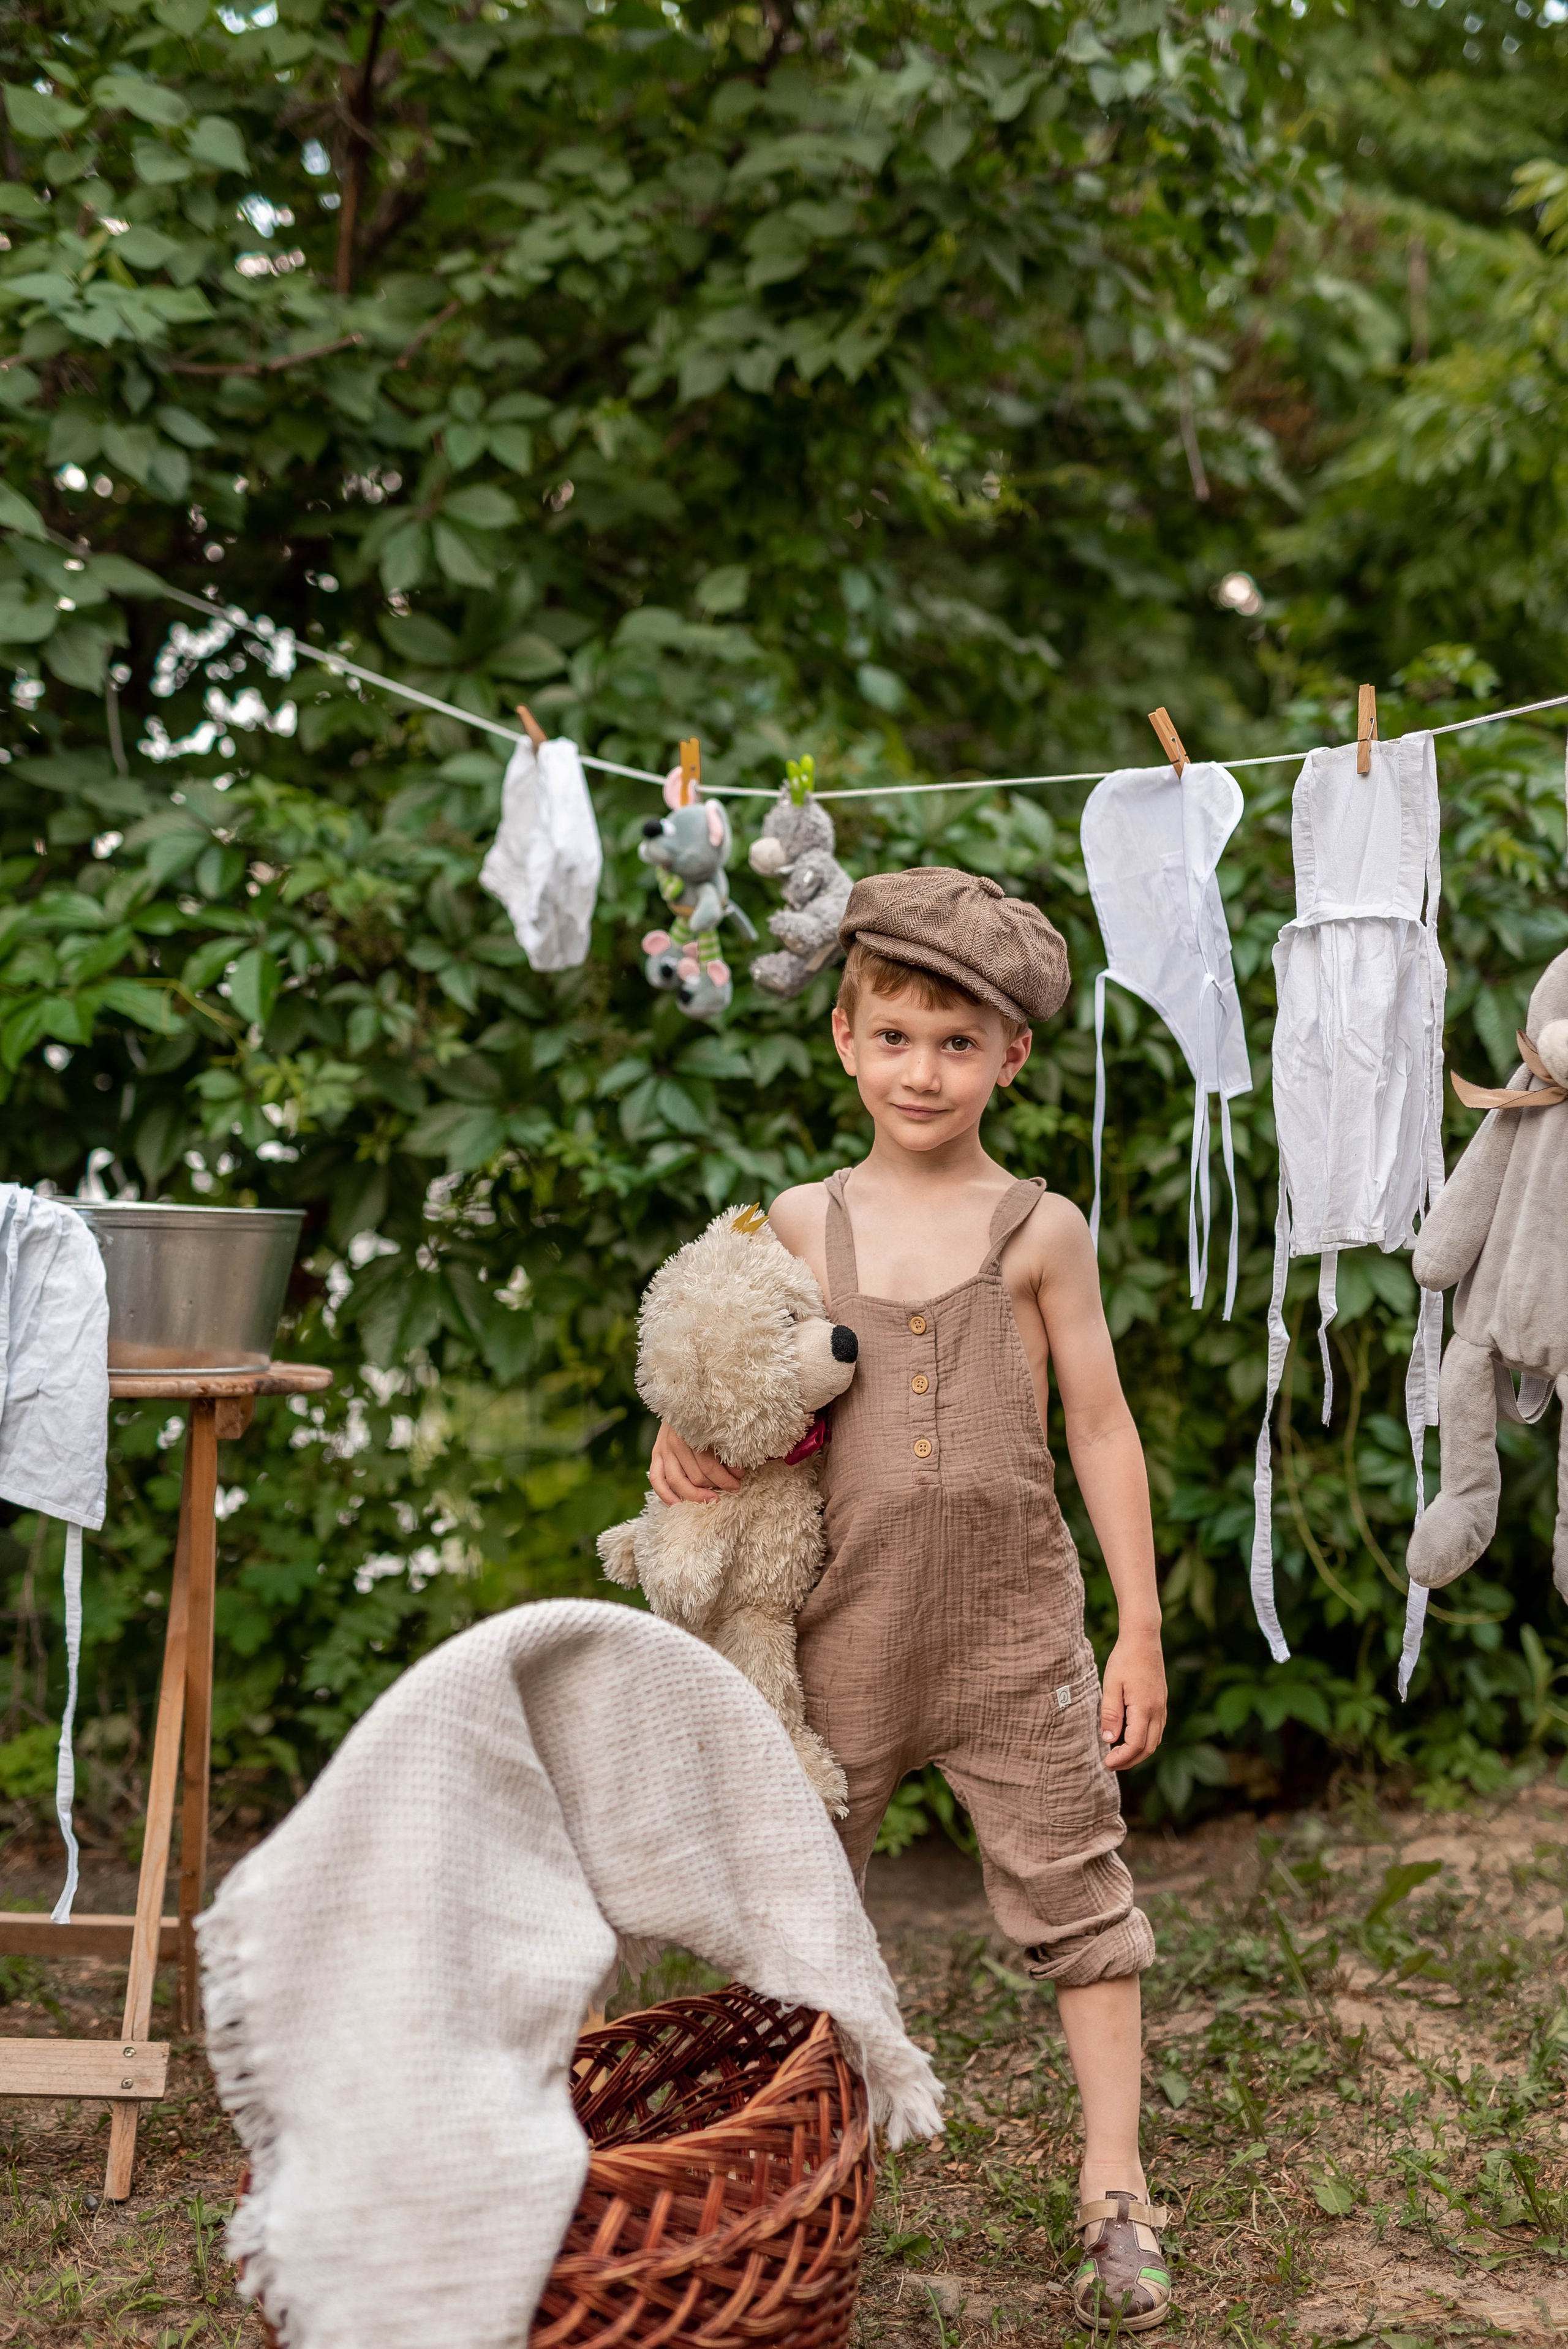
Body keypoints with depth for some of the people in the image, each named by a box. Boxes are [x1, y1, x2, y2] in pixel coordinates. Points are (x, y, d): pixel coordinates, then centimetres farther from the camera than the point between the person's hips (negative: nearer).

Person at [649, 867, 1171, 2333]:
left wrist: (1141, 1630, 0)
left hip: (1016, 1631, -2)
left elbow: (1101, 1428, 1)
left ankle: (1115, 2197, 16)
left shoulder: (1039, 1231, -2)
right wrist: (682, 1442, -6)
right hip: (845, 1634, 2)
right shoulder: (801, 1223, 3)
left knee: (1074, 1897, 4)